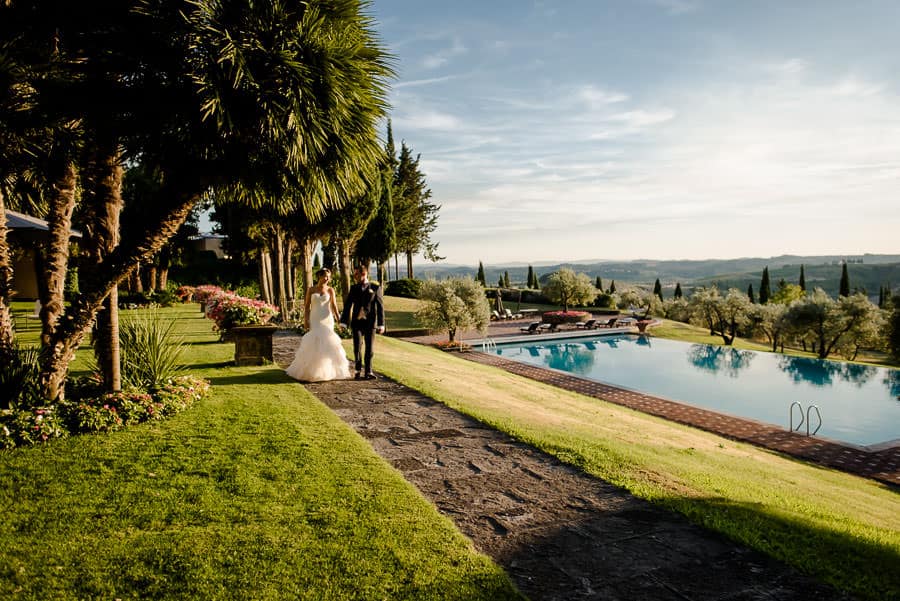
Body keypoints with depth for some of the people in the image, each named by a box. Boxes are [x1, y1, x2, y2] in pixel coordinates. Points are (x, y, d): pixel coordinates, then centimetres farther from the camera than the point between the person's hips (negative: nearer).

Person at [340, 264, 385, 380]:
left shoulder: (375, 288, 1)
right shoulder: (353, 288, 8)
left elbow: (380, 306, -1)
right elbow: (348, 305, 7)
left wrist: (381, 324, -5)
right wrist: (343, 322, 0)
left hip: (370, 322, -2)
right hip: (357, 322, 2)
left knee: (369, 348, 1)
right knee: (357, 347, -3)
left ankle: (368, 372, 10)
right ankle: (358, 369, 16)